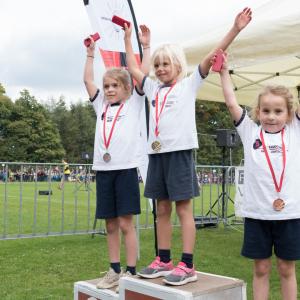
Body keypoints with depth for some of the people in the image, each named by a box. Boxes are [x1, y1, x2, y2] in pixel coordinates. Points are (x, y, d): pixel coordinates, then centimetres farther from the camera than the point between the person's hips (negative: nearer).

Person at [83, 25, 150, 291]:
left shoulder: (134, 103, 6)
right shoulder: (102, 105, 16)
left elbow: (143, 75, -1)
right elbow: (88, 81, 17)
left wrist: (145, 46, 1)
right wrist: (91, 54, 17)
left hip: (126, 168, -4)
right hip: (103, 169, 5)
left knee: (126, 223, -4)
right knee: (110, 224, 9)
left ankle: (131, 272, 4)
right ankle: (115, 271, 18)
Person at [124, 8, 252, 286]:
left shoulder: (189, 84, 5)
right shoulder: (153, 88, 18)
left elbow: (211, 56, -3)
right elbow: (132, 68, 29)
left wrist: (235, 30, -9)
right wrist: (128, 39, 34)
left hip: (180, 151, -5)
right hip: (157, 153, 6)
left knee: (183, 208, -3)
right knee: (162, 209, 10)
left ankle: (187, 266, 0)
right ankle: (164, 261, 19)